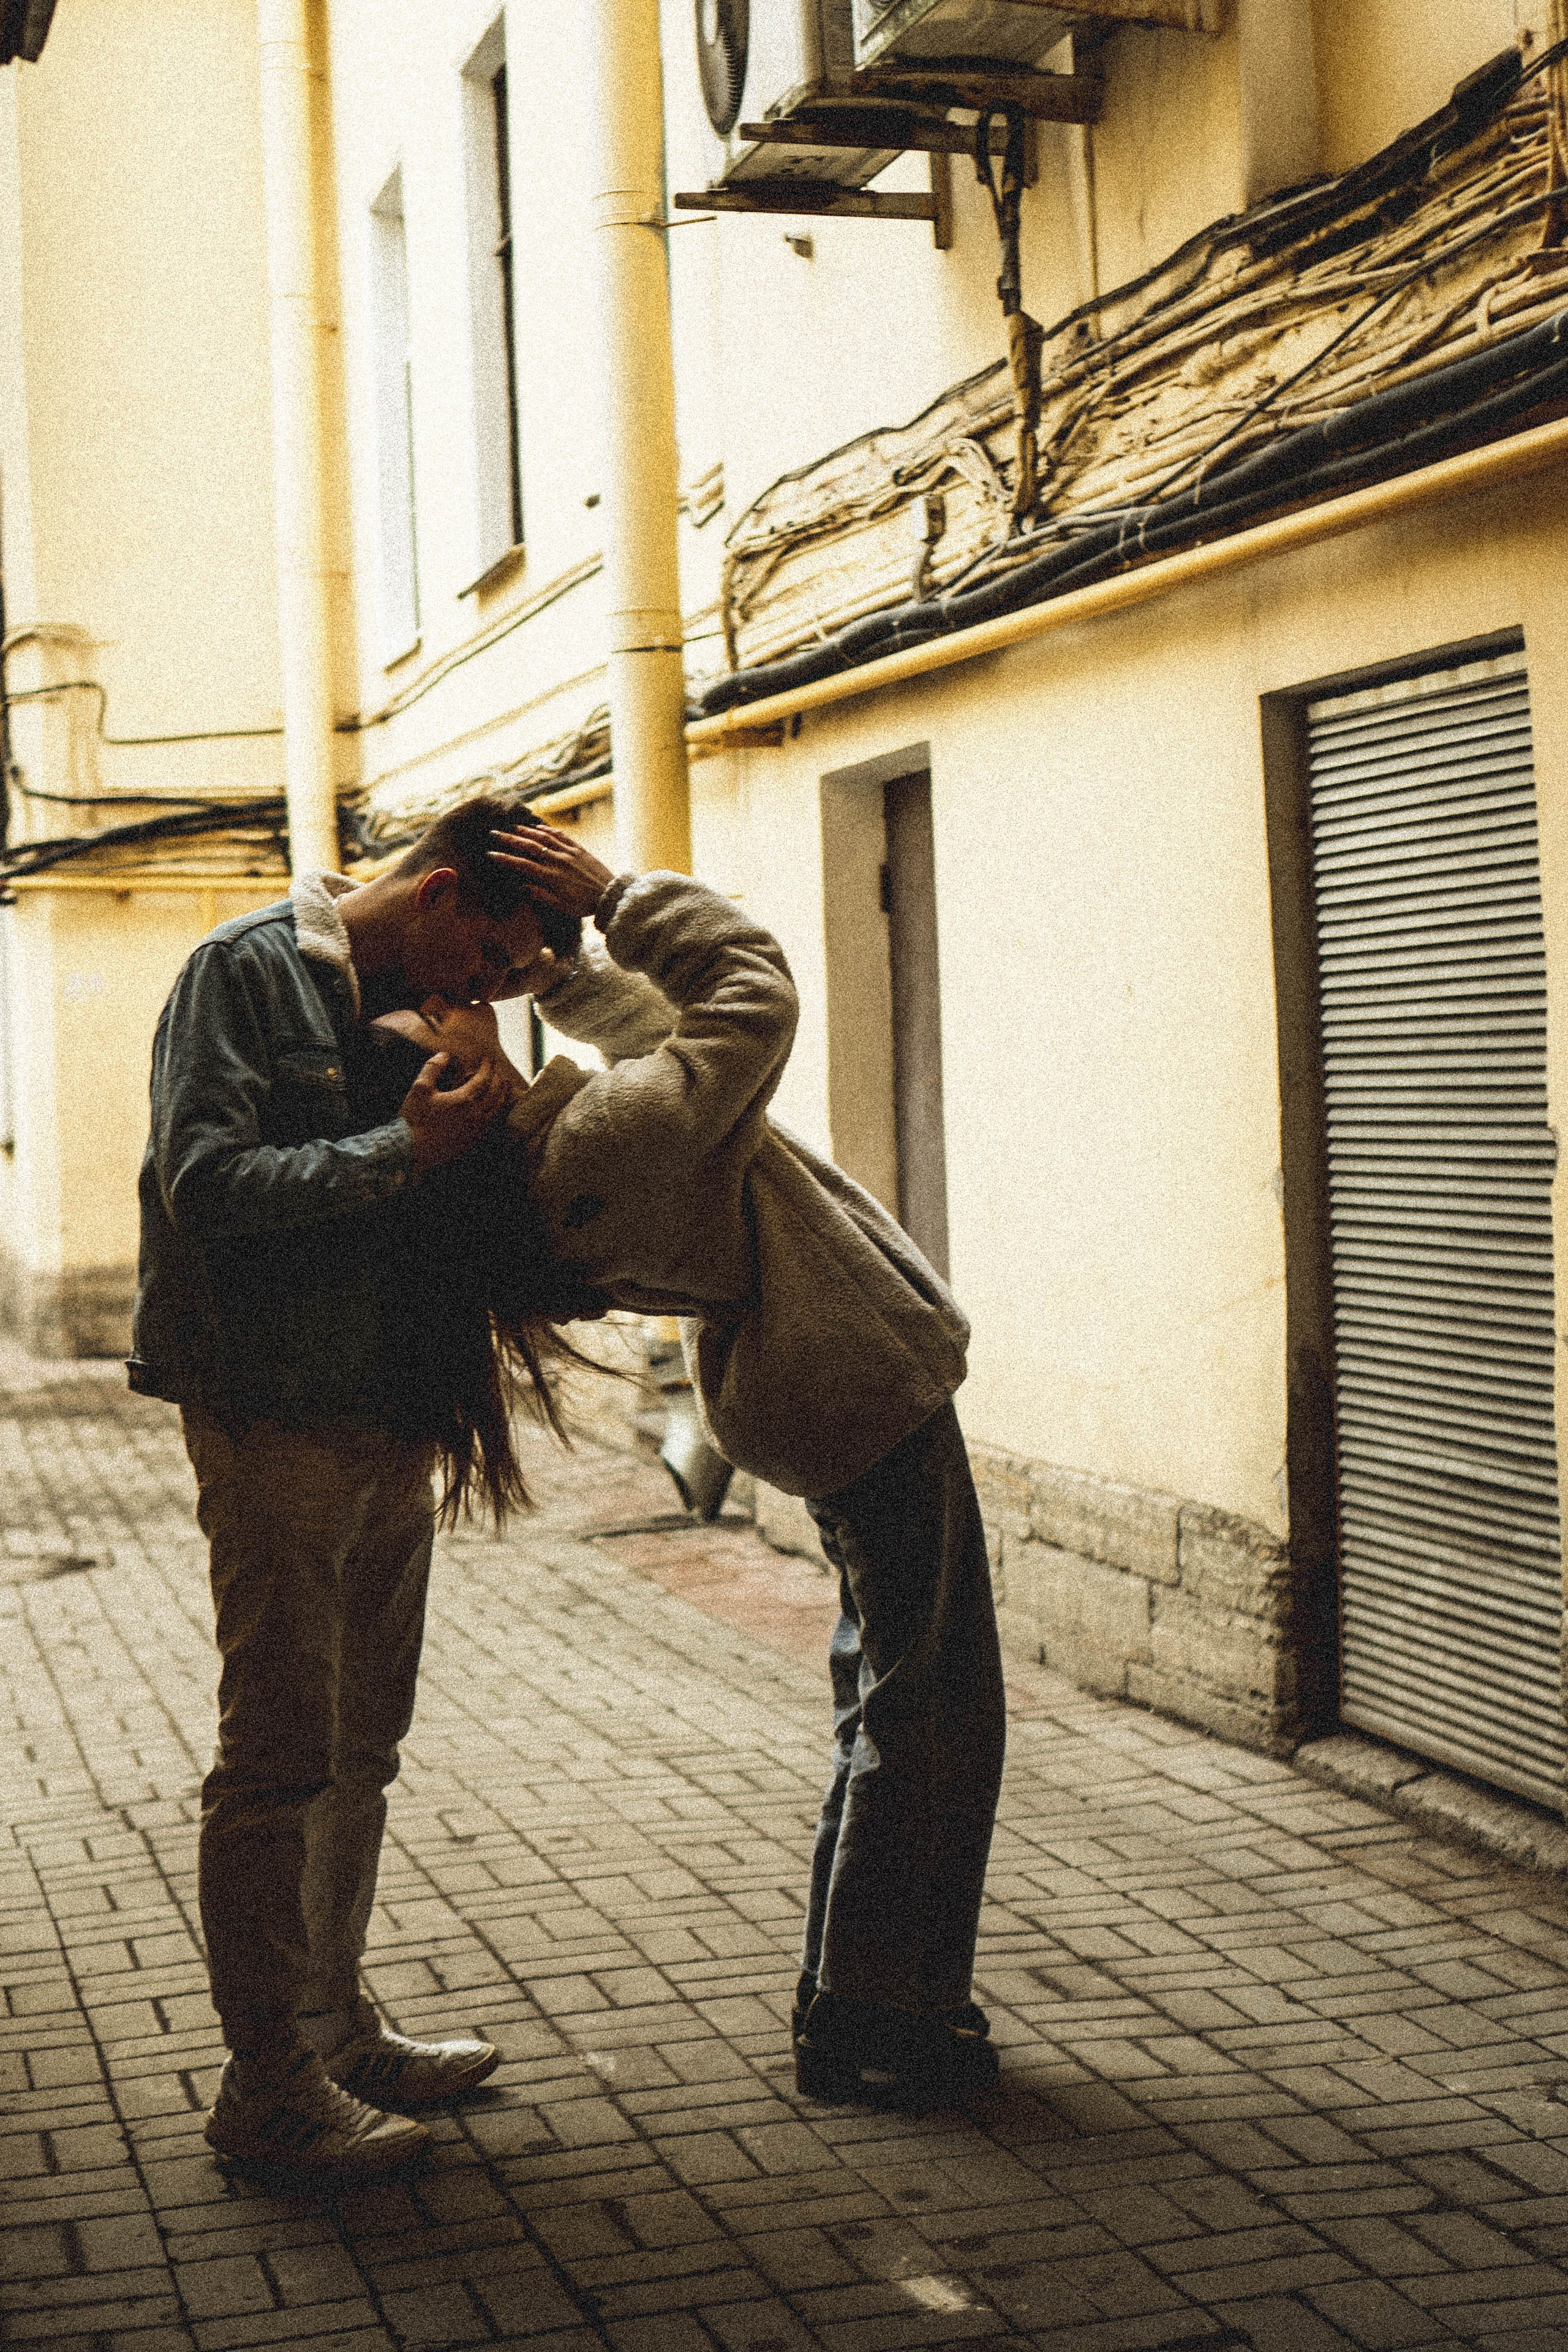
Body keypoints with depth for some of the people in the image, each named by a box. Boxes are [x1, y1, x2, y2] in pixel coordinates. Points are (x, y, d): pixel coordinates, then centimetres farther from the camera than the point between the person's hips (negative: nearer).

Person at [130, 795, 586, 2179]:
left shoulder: (419, 1012, 15)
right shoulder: (250, 972, -9)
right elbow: (211, 1182, -20)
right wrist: (409, 1152, -21)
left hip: (392, 1427, 8)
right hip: (276, 1425, -8)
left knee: (361, 1752, 15)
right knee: (278, 1761, -4)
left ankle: (337, 2029, 27)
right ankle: (267, 2086, 5)